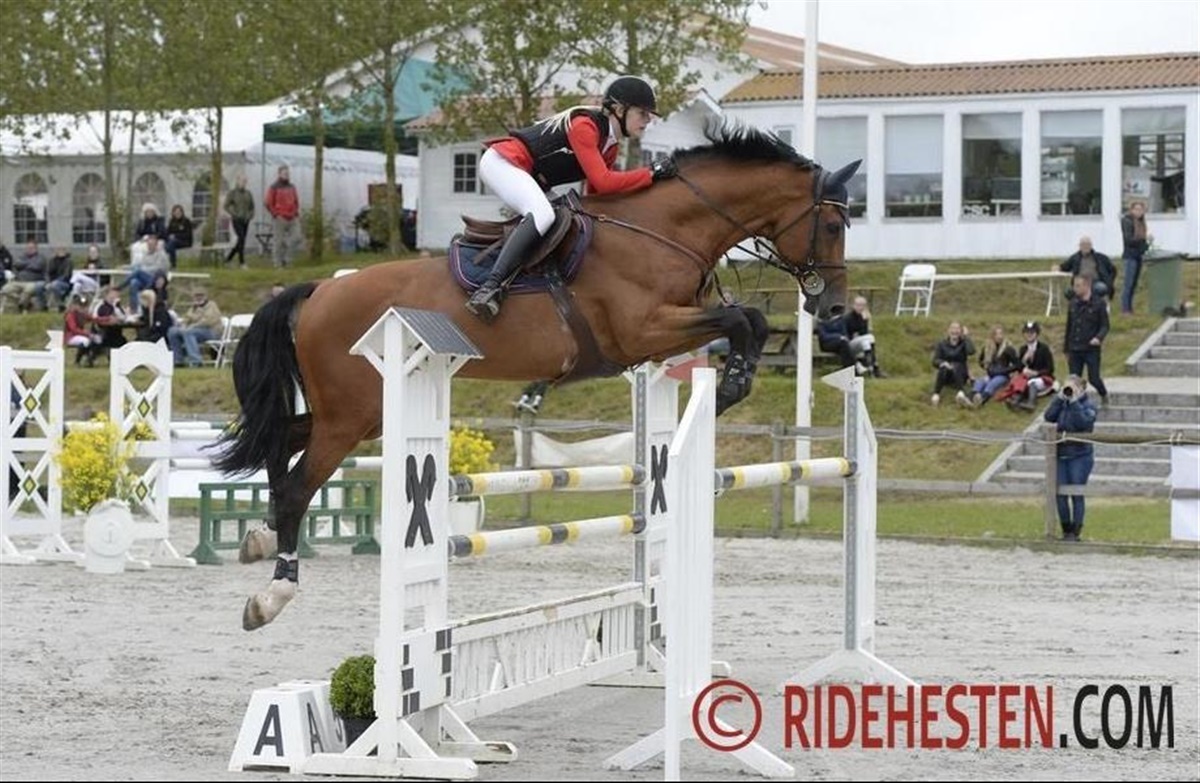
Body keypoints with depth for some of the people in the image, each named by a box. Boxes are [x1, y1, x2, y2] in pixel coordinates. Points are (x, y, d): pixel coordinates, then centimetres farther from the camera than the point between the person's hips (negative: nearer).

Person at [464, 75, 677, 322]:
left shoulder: (610, 144, 10)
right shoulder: (585, 125, -18)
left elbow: (595, 193, 13)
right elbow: (602, 182, -24)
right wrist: (652, 173, -20)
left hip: (525, 176, 11)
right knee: (542, 215, -32)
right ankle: (491, 287, -42)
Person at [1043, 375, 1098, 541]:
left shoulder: (1088, 406, -3)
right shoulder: (1062, 405, 10)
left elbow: (1084, 422, -21)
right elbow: (1049, 416, -5)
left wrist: (1075, 402, -19)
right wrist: (1060, 398, -8)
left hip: (1080, 456, -5)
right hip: (1061, 455, 5)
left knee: (1077, 495, -3)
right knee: (1060, 494, 2)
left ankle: (1076, 531, 4)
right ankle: (1066, 529, 13)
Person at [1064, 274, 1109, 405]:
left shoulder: (1098, 305, -6)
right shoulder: (1073, 304, 7)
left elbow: (1105, 326, -4)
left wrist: (1099, 338, -25)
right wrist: (1066, 349, 15)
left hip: (1091, 349, -4)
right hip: (1075, 350, 4)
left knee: (1093, 379, -2)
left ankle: (1104, 395, 29)